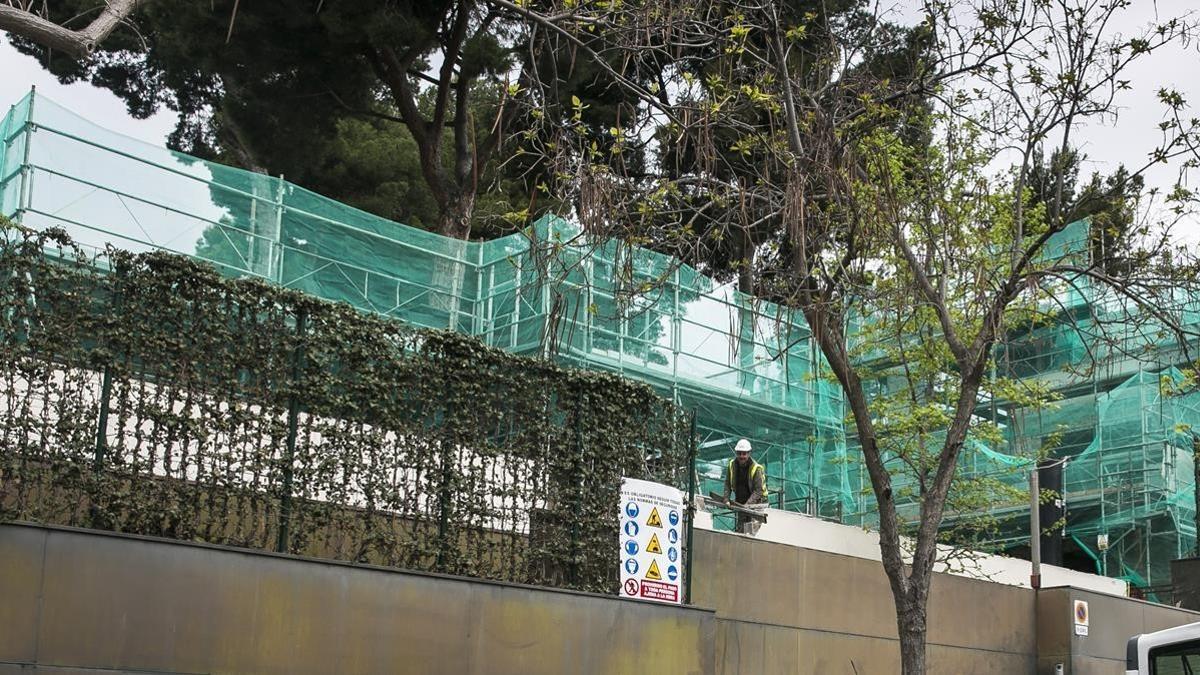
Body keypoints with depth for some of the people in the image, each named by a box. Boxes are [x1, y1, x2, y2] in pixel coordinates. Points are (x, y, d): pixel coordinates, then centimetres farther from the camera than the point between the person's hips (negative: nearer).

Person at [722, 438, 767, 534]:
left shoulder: (756, 468, -18)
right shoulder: (732, 465, -3)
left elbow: (758, 490, -20)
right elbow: (728, 484, 2)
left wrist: (747, 504, -29)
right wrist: (726, 499, -12)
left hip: (755, 501, -5)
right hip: (740, 502, 5)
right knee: (740, 527, 8)